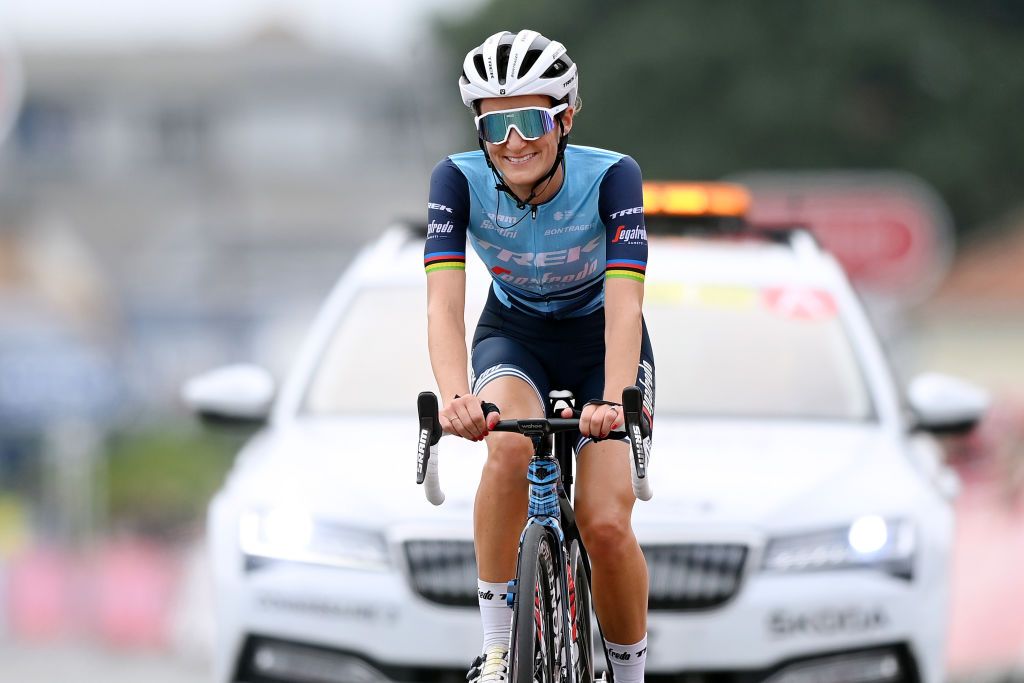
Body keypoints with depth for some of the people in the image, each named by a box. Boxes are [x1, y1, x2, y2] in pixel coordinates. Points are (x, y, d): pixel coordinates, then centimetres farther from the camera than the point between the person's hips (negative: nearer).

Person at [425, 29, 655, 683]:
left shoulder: (610, 176, -28)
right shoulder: (459, 180, -25)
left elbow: (624, 302, -37)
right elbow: (444, 301, -34)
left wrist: (613, 401, -54)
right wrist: (455, 396, -52)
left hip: (600, 341, -1)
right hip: (514, 335, 1)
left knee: (606, 524, -15)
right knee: (510, 447, -33)